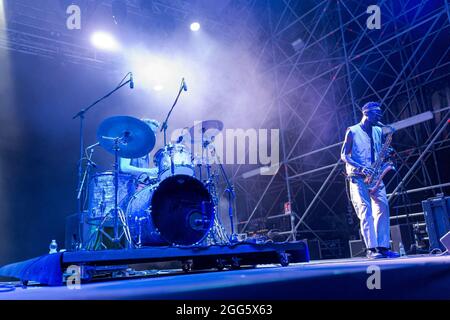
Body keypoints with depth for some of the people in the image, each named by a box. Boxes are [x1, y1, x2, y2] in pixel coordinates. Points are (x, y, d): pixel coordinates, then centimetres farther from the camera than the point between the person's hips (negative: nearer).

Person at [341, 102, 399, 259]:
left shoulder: (378, 131, 16)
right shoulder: (352, 131, 0)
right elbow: (344, 155, -4)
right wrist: (360, 167, -18)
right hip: (358, 177, -5)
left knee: (383, 207, -6)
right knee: (365, 209, -12)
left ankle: (382, 246, 0)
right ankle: (371, 248, -13)